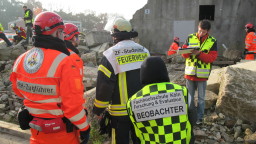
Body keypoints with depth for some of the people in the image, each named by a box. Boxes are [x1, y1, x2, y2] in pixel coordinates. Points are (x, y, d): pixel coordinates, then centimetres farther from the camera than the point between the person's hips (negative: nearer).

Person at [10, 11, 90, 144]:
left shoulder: (20, 60, -6)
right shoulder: (64, 62, -26)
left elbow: (18, 90, 10)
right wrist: (84, 128, -11)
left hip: (36, 129, 5)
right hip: (62, 131, -5)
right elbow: (73, 103, -24)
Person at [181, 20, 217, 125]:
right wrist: (188, 52, -22)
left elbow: (212, 58, -12)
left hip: (202, 74, -1)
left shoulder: (212, 41, -3)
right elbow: (184, 53, 0)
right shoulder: (190, 38, 2)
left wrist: (199, 53, -25)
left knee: (201, 97, 10)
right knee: (189, 97, 12)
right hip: (190, 72, 2)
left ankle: (199, 117, 24)